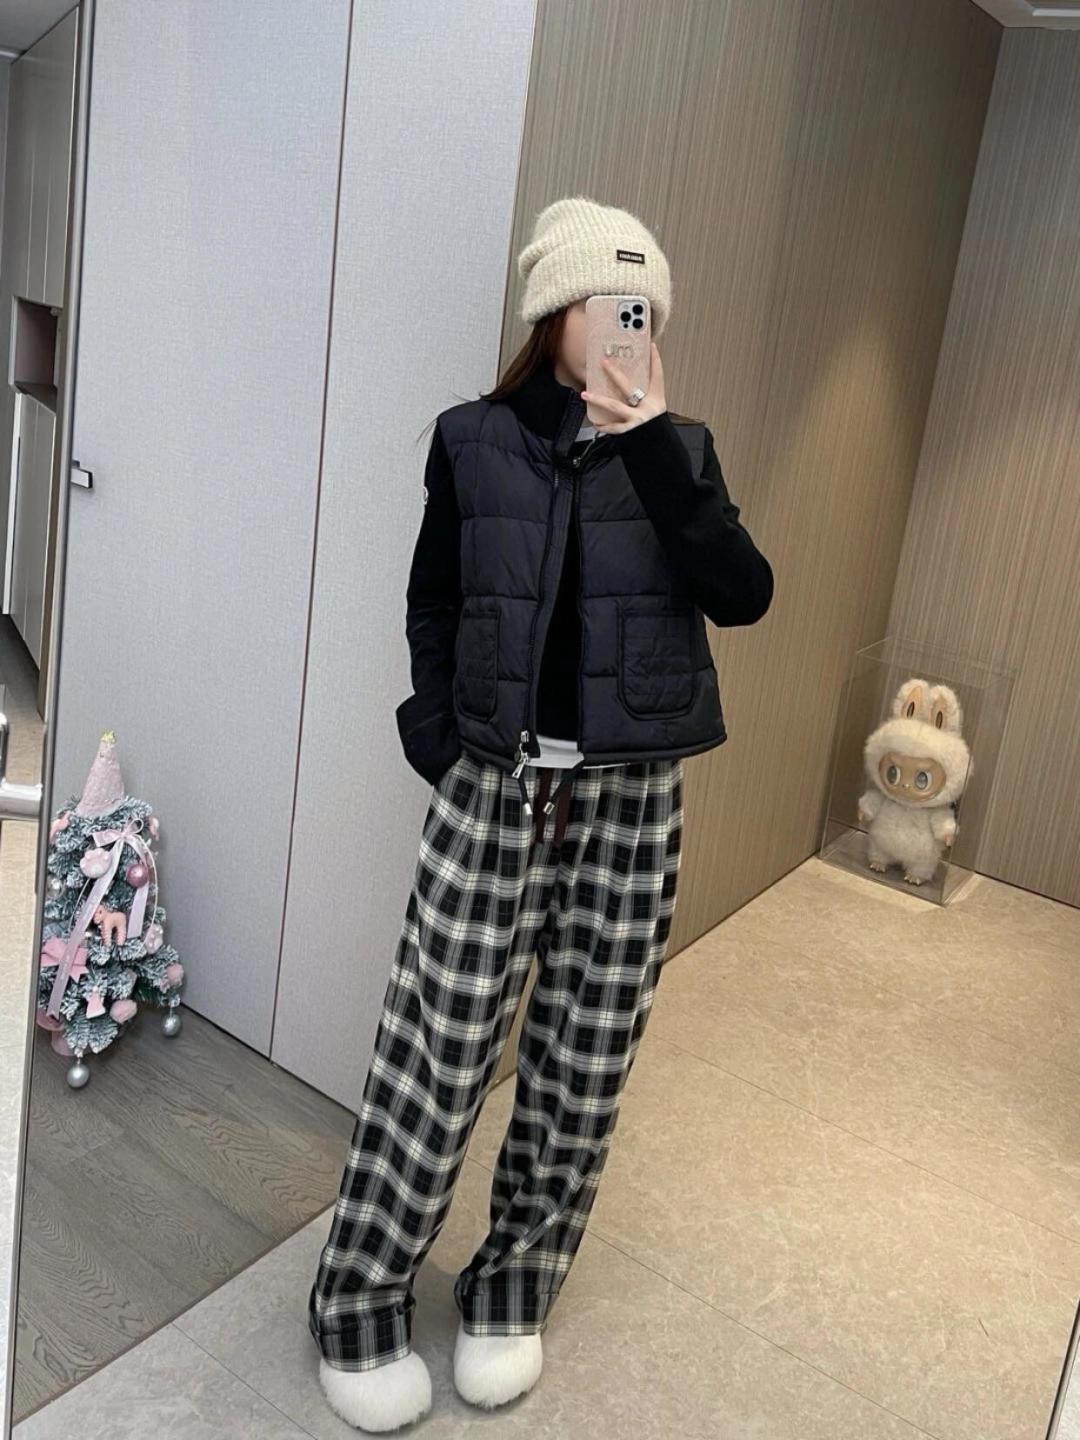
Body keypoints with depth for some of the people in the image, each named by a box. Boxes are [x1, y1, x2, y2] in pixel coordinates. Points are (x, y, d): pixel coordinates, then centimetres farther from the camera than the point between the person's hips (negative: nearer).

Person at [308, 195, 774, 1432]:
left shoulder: (680, 449, 4)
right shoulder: (473, 441, 2)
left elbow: (741, 596, -10)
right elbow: (431, 606, 9)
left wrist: (650, 440, -15)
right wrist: (437, 735, -5)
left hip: (633, 800, 2)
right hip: (496, 787, -1)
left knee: (583, 1063, 10)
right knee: (438, 1049, 1)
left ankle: (513, 1290, 31)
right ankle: (359, 1305, 22)